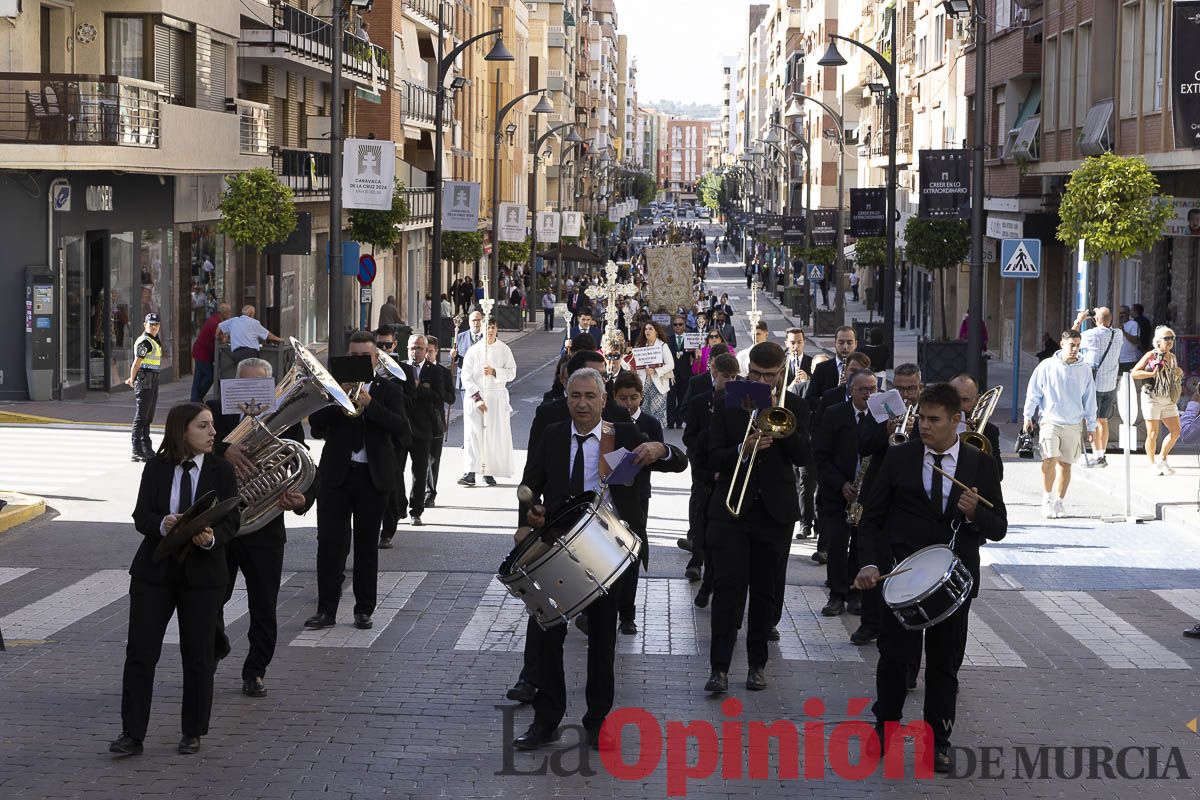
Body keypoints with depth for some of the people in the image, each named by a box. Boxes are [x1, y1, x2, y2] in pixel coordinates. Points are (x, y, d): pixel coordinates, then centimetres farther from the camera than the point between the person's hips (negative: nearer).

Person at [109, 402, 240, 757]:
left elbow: (231, 521, -5)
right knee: (140, 651, -2)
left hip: (203, 572, 0)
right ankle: (132, 734, 4)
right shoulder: (156, 467, 1)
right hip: (154, 569, 0)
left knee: (198, 655, 6)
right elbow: (141, 516, -4)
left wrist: (212, 538, -26)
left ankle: (193, 733, 19)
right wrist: (162, 525, -25)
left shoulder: (221, 470, -1)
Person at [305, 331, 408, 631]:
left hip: (373, 477, 0)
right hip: (336, 474, 0)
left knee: (367, 545, 6)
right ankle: (326, 609, 2)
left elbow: (399, 426, -11)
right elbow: (315, 423, -4)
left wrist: (370, 405, -21)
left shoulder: (387, 390, 5)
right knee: (329, 542, -3)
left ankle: (364, 610, 14)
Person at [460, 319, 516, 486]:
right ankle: (471, 472, -13)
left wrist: (494, 372, -15)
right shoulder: (473, 350, 1)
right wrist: (477, 398, -12)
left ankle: (489, 472, 8)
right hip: (474, 397, -1)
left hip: (496, 397, 1)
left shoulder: (504, 350, 4)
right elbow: (466, 376, -3)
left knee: (494, 435, 0)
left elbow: (512, 372, 2)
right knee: (473, 434, -8)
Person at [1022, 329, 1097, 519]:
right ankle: (1047, 500, -3)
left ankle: (1058, 503, 16)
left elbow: (1090, 398, 10)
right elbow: (1033, 392, 5)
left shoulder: (1084, 369, 5)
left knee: (1065, 464, 6)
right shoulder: (1047, 366, -1)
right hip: (1050, 421, -2)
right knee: (1050, 460, -15)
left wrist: (1091, 425, 9)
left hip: (1073, 424, 2)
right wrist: (1028, 416, 4)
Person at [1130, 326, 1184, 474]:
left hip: (1169, 401, 6)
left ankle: (1162, 460, 20)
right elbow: (1133, 373, -9)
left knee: (1175, 432, 3)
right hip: (1152, 398, -6)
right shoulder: (1151, 355, -5)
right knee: (1153, 433, -4)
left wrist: (1179, 373, 7)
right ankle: (1152, 464, 11)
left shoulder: (1173, 357, 14)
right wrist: (1152, 374, -19)